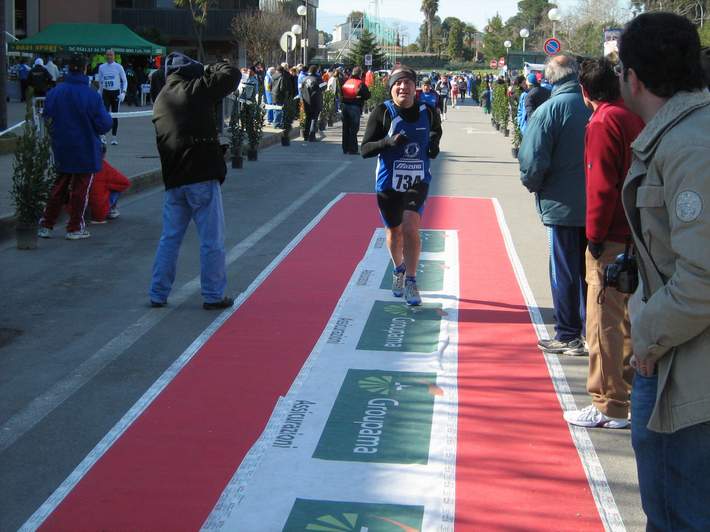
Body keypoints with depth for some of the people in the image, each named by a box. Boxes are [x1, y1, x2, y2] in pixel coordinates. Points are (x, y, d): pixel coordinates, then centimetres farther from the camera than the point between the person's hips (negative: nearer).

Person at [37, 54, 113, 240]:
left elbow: (47, 119, 3)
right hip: (85, 151, -4)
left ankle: (46, 225, 17)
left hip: (61, 149, 4)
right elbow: (104, 124, -13)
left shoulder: (54, 92, -6)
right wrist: (107, 117, 9)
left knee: (60, 186, 17)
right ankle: (74, 228, 13)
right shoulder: (91, 95, -17)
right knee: (80, 188, 8)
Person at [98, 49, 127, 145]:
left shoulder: (118, 67, -3)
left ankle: (114, 137, 11)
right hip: (106, 93, 1)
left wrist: (123, 92, -12)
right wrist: (100, 94, 14)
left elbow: (125, 81, 0)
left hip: (116, 93, -1)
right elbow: (100, 81, 14)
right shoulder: (101, 67, 5)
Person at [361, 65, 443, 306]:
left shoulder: (428, 113, -1)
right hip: (389, 182, 0)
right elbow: (365, 149, -10)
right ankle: (399, 271, 41)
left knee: (410, 227, -16)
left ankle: (411, 282, -6)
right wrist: (389, 142, -27)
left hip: (418, 181, 0)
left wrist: (434, 146, -1)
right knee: (394, 231, 14)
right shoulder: (382, 112, -9)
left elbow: (436, 131, 21)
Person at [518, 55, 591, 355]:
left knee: (564, 271, 5)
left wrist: (532, 184, 2)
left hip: (562, 204, -5)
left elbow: (533, 161, -18)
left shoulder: (550, 110, -15)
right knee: (589, 270, 15)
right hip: (596, 204, 5)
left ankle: (568, 336, 12)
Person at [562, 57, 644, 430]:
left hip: (612, 239, -9)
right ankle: (630, 390, 28)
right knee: (629, 318, 18)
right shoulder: (636, 116, 9)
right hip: (638, 236, 9)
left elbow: (602, 186, -19)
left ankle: (610, 406, 1)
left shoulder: (604, 123, -14)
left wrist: (595, 235, -11)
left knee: (604, 323, -3)